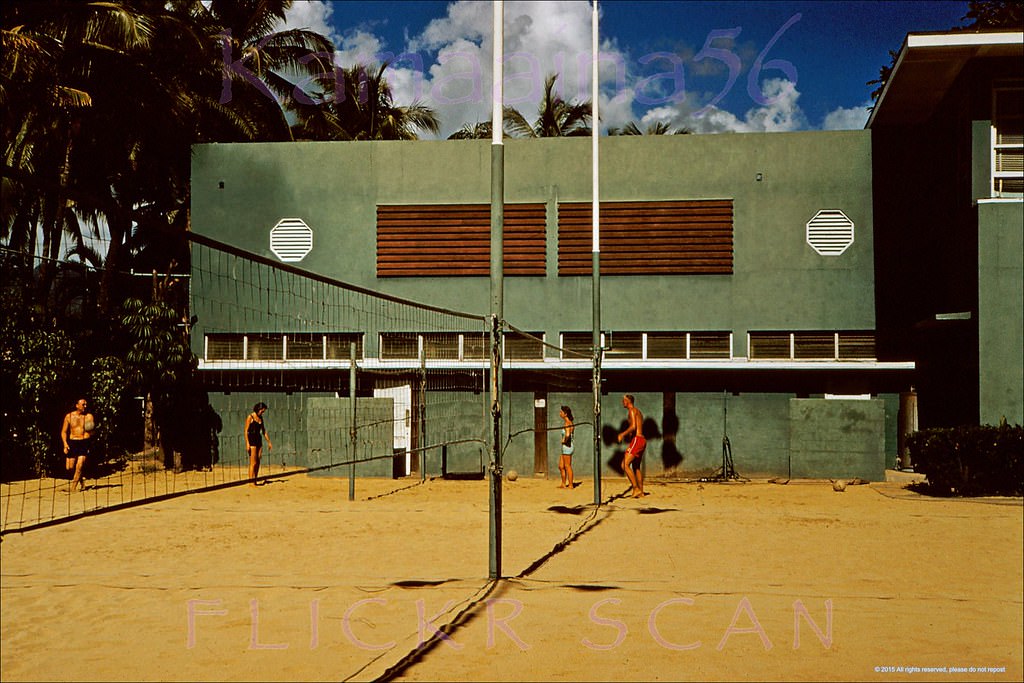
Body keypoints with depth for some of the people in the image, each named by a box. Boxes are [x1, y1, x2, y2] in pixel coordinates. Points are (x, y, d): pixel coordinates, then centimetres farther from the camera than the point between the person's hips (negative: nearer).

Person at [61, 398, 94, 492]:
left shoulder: (89, 416, 3)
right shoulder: (69, 416, 4)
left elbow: (91, 433, 6)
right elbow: (64, 431, 9)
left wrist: (90, 430, -18)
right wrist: (65, 444, -4)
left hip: (84, 443, -1)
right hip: (72, 443, 1)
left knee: (79, 466, -14)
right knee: (69, 468, -3)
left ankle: (73, 487, -5)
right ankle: (81, 480, 24)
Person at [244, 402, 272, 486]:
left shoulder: (260, 418, 13)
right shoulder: (250, 417, -8)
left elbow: (264, 431, 19)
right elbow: (246, 431, -11)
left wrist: (269, 442, 17)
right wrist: (247, 443, -18)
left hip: (258, 440, 7)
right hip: (251, 440, -7)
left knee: (258, 463, 5)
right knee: (253, 463, -10)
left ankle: (254, 481, 10)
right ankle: (251, 482, -9)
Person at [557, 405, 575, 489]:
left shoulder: (567, 423, -17)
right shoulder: (568, 422, 12)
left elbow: (567, 435, -32)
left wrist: (564, 441, -17)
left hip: (567, 447, -10)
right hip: (564, 447, 10)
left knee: (567, 467, -2)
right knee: (561, 467, 15)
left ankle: (570, 485, 4)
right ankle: (563, 484, 22)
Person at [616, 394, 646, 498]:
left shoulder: (632, 410, -7)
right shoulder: (638, 411, 22)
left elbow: (633, 426, -19)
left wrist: (623, 434, -11)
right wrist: (625, 434, 25)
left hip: (637, 439, -10)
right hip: (642, 439, 10)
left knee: (625, 464, -13)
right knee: (636, 467, 16)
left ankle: (636, 489, -16)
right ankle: (641, 492, 18)